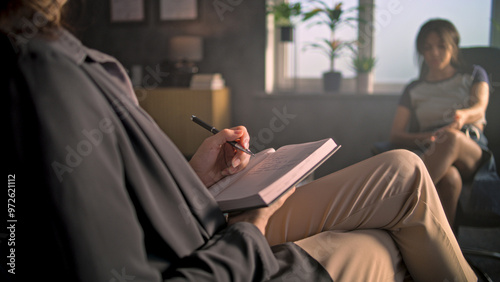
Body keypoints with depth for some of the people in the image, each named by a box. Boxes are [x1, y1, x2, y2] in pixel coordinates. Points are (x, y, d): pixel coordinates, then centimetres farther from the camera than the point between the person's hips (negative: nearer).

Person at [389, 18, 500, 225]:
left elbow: (479, 109, -3)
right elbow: (395, 135, 8)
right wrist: (425, 137, -15)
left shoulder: (474, 74, 21)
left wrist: (463, 115, -30)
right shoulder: (414, 90, 21)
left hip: (472, 152, 0)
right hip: (430, 155, 1)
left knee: (452, 137, -39)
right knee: (449, 179, -39)